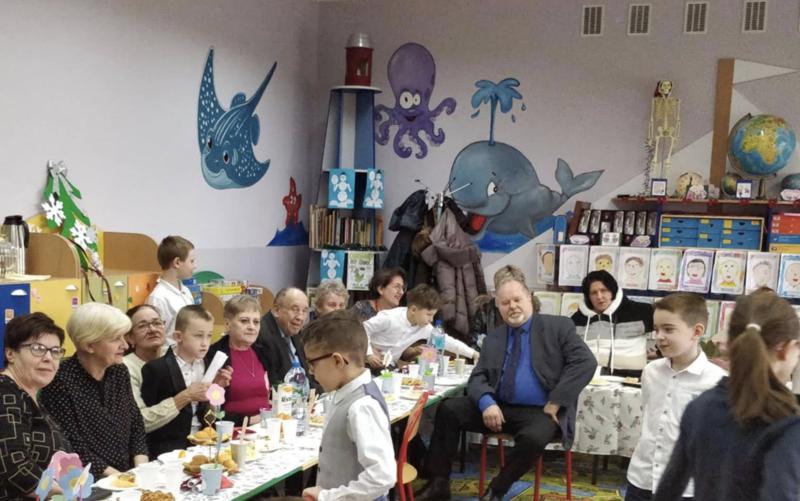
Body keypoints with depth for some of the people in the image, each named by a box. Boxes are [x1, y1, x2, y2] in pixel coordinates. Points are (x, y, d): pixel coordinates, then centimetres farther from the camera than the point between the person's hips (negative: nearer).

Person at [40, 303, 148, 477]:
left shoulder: (119, 372, 8)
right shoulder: (61, 381, -14)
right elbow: (71, 448, -16)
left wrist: (142, 472, -4)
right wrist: (117, 478, -18)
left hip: (127, 477, 6)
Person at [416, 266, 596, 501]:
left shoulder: (557, 327, 0)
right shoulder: (493, 338, 13)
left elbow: (585, 362, -10)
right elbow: (478, 377, 7)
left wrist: (555, 402, -16)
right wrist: (487, 403, -16)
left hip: (540, 411, -4)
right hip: (498, 407, 4)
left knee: (532, 438, -36)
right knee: (448, 409, -13)